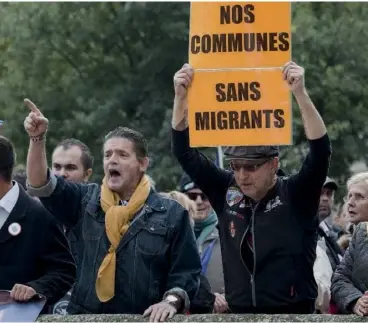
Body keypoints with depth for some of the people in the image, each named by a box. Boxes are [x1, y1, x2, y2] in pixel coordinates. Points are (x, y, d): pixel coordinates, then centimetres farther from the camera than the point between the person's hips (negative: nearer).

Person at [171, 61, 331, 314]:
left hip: (293, 313, -4)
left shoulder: (297, 194, -4)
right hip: (240, 313, 4)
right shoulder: (227, 190, 5)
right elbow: (186, 154, 4)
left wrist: (300, 92, -27)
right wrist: (181, 96, -8)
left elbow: (321, 151, -18)